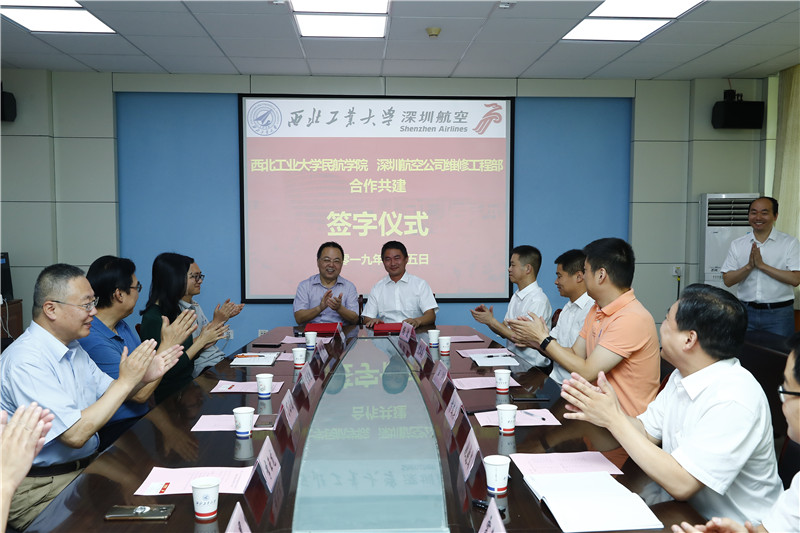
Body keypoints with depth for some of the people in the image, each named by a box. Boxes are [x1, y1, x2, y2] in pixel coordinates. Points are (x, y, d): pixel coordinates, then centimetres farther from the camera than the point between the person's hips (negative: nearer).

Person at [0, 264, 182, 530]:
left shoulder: (72, 346, 8)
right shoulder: (26, 361, -22)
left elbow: (108, 393, 18)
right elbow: (75, 434, -27)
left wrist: (143, 377, -2)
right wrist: (126, 380, -22)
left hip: (87, 464, 9)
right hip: (38, 487, -9)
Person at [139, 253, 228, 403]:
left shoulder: (173, 310, 9)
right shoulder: (153, 319, -19)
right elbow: (168, 371, -19)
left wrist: (204, 340, 0)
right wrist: (201, 341, -13)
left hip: (187, 385, 8)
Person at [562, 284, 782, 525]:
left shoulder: (734, 400, -25)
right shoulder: (683, 376, 2)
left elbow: (680, 484, -28)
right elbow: (646, 431, 5)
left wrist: (615, 419, -24)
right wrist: (605, 415, -15)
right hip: (685, 510, 7)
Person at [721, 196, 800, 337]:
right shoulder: (737, 244, 6)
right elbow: (727, 280, 1)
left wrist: (762, 265, -15)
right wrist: (749, 266, -15)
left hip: (778, 314, -2)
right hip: (747, 311, 2)